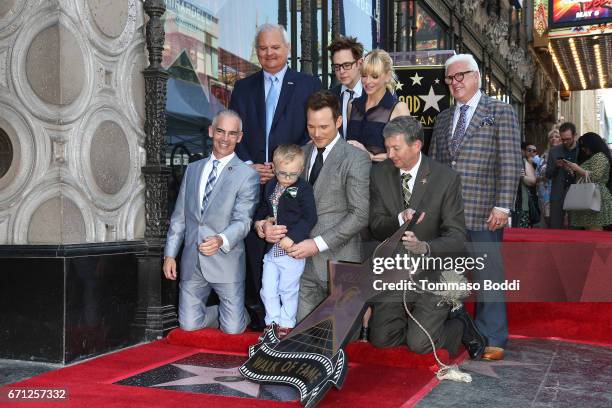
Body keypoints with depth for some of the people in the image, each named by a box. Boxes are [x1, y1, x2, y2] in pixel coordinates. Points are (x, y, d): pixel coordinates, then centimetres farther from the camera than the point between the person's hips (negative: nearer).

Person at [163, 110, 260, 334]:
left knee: (233, 329, -2)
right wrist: (170, 254, 7)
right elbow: (179, 216, 13)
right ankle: (218, 313, 35)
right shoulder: (192, 169, 12)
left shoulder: (248, 175, -5)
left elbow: (242, 221, -13)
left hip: (226, 263, -4)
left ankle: (238, 313, 32)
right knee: (189, 325, 5)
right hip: (191, 262, 4)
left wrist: (221, 240, -33)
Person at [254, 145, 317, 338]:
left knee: (288, 290, 7)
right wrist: (259, 221, 4)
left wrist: (293, 237, -25)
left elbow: (309, 218, -18)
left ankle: (286, 324, 23)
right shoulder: (270, 186, 7)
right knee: (267, 290, 11)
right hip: (271, 248, 6)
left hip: (291, 249, -6)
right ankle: (272, 322, 28)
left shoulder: (303, 189, -13)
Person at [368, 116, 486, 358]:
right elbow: (376, 225, -5)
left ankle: (460, 324, 20)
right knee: (381, 339, -2)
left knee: (419, 344, -11)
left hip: (433, 275, -4)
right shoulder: (380, 174, -1)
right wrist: (399, 221, -28)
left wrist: (425, 247, -33)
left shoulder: (446, 178, -11)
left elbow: (457, 237, -13)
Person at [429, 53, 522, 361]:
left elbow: (510, 163, -6)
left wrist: (502, 206, -13)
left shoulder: (500, 112, 1)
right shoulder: (442, 119, 18)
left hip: (484, 212, -5)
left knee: (489, 275, 0)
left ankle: (491, 339, 10)